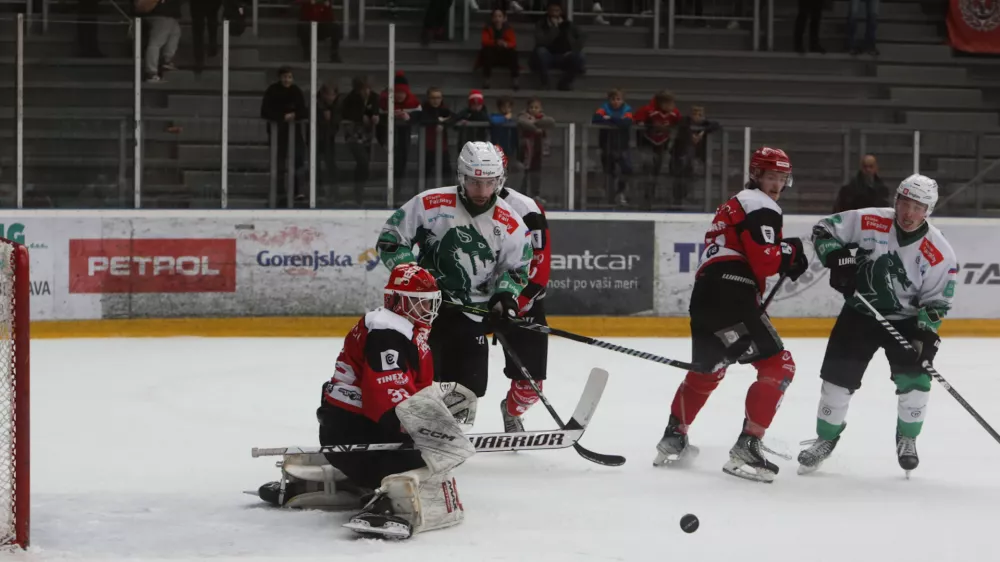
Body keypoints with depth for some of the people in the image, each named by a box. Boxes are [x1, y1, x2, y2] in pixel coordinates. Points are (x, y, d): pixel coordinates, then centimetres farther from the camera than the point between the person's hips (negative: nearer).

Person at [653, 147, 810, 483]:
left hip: (705, 296, 10)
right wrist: (790, 251, 4)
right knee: (778, 366, -8)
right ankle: (746, 448, -14)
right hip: (730, 296, -10)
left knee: (706, 370, 27)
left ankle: (673, 439, 35)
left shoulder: (734, 206, 29)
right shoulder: (760, 207, -3)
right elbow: (765, 262, -14)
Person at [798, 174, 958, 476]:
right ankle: (826, 438, 18)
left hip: (906, 319, -1)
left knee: (915, 377, -13)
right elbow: (824, 230, -8)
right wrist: (838, 259, -24)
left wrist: (926, 335, -24)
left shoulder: (940, 254, -18)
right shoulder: (870, 222, -17)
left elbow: (937, 302, -11)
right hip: (859, 312, 1)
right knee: (838, 375, -2)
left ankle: (907, 438, 12)